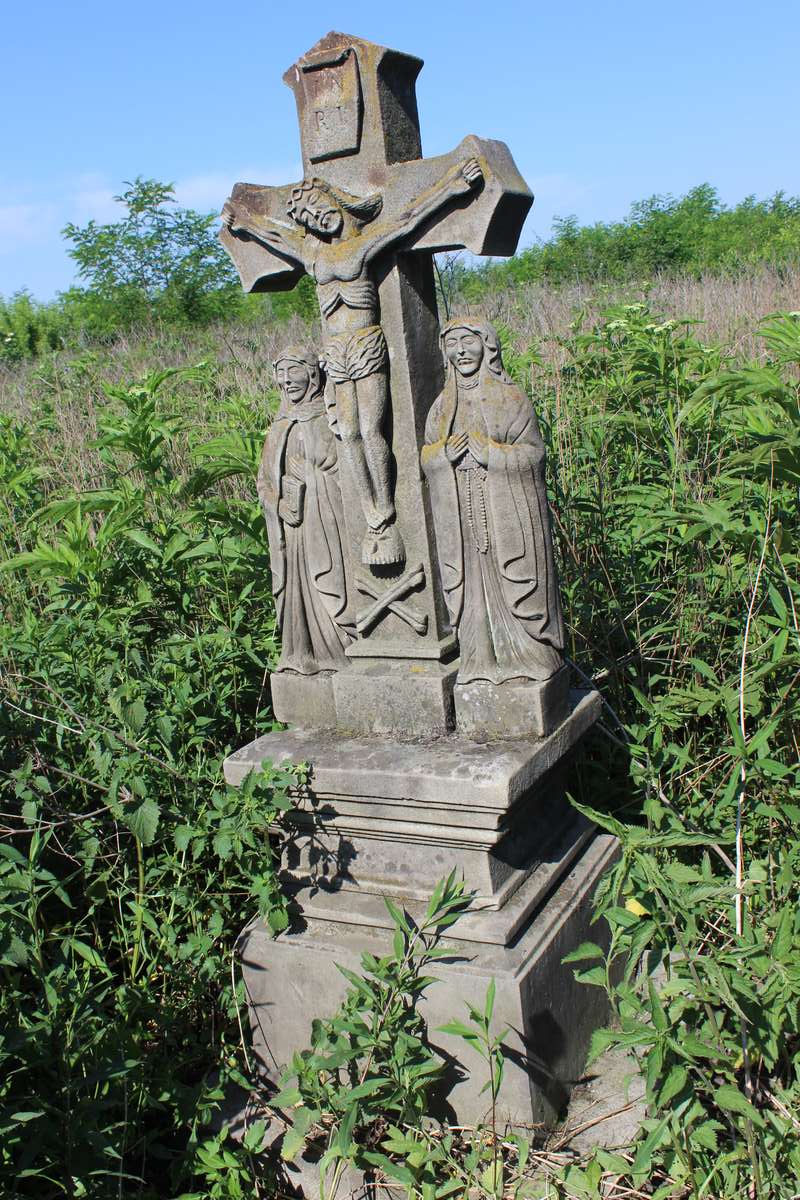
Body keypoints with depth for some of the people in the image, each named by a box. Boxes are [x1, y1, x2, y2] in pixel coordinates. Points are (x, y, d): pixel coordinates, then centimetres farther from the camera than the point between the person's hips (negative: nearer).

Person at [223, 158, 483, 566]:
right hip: (336, 353, 5)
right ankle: (373, 522, 0)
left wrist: (451, 183, -5)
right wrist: (241, 218, 43)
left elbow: (410, 218, -2)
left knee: (371, 430, -12)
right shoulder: (310, 251, 14)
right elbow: (270, 230, 30)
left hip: (367, 347, -5)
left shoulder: (362, 244, 0)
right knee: (349, 434, -3)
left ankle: (386, 519, -4)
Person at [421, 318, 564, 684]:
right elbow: (425, 456, 14)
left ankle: (527, 658, 8)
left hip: (506, 514, -4)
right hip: (461, 518, 4)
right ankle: (482, 661, 13)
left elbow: (533, 452, -4)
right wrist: (445, 454, -8)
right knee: (471, 583, 4)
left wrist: (490, 453, -17)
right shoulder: (443, 405, 12)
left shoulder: (511, 398, -1)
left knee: (515, 584, -2)